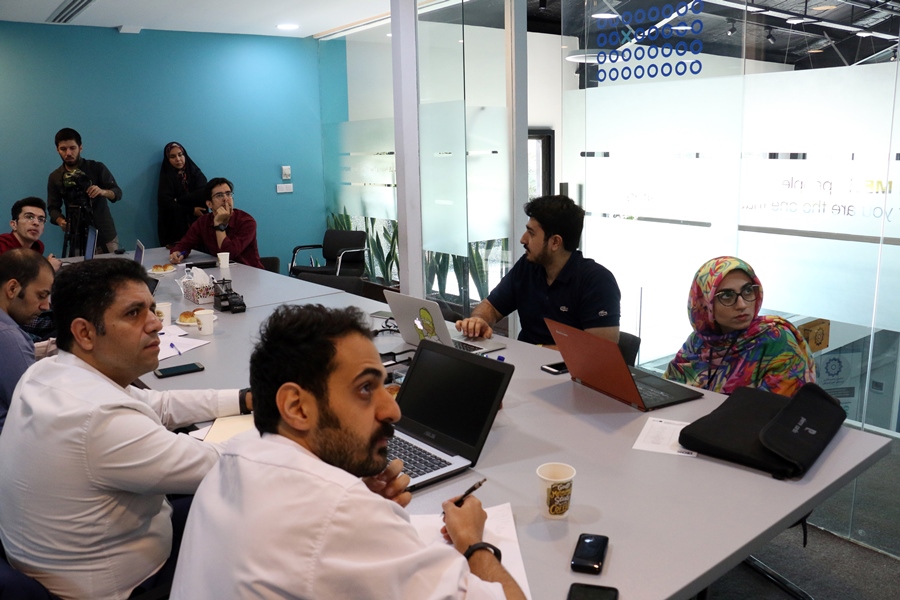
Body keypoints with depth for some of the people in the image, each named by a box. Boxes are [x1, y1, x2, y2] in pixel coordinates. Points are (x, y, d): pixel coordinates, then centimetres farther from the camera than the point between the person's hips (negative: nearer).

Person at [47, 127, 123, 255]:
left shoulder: (97, 168, -3)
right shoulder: (54, 177, 3)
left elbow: (118, 193, -5)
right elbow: (53, 207, 4)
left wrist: (103, 192, -27)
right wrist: (60, 221, -17)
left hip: (106, 236, -1)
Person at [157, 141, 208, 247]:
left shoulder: (195, 172, 11)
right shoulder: (166, 177, 7)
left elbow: (204, 194, -5)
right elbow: (165, 203, -6)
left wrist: (179, 201, -7)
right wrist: (191, 210, -12)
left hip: (197, 224, 1)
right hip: (174, 227, -1)